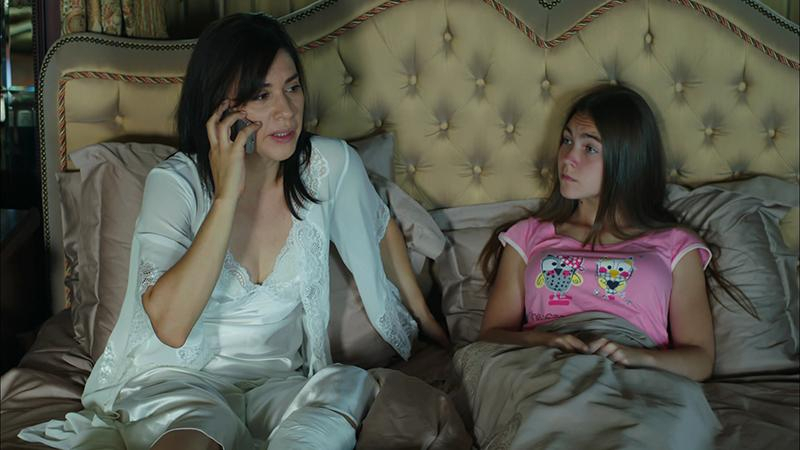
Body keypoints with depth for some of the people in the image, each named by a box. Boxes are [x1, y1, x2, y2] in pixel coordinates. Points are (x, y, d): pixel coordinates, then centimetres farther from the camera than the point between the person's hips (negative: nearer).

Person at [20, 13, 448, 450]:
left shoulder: (330, 165, -8)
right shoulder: (174, 182, -14)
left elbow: (382, 229, 15)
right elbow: (170, 326, -28)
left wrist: (425, 319, 24)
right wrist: (227, 195, -29)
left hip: (279, 381, 4)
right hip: (181, 379, -3)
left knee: (351, 387, -31)